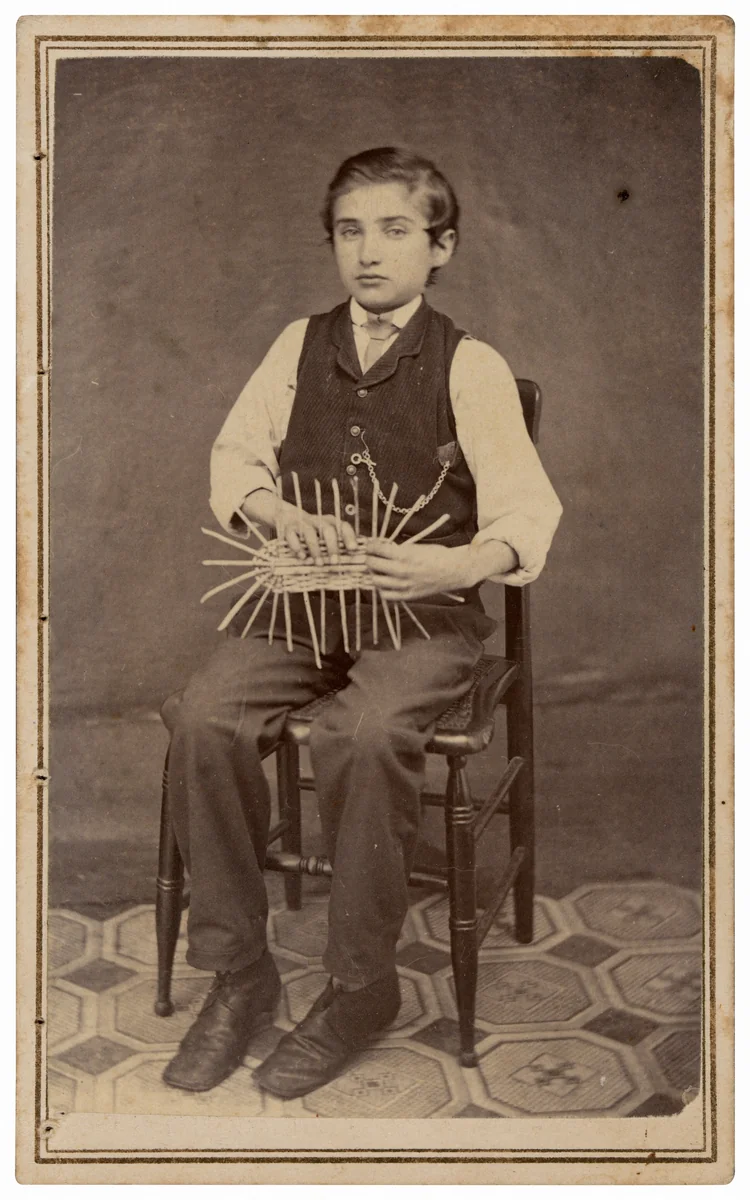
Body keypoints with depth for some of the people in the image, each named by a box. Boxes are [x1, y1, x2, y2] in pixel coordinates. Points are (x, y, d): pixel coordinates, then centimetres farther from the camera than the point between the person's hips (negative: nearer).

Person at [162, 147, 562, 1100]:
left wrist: (466, 562, -31)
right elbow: (234, 455, 12)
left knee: (363, 736, -34)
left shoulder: (471, 368, -1)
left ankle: (360, 984, -12)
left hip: (421, 611, -4)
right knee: (206, 719, -24)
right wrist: (275, 508, -11)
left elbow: (526, 505, -9)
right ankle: (236, 970, -6)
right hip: (298, 599, 4)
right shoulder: (301, 346, 13)